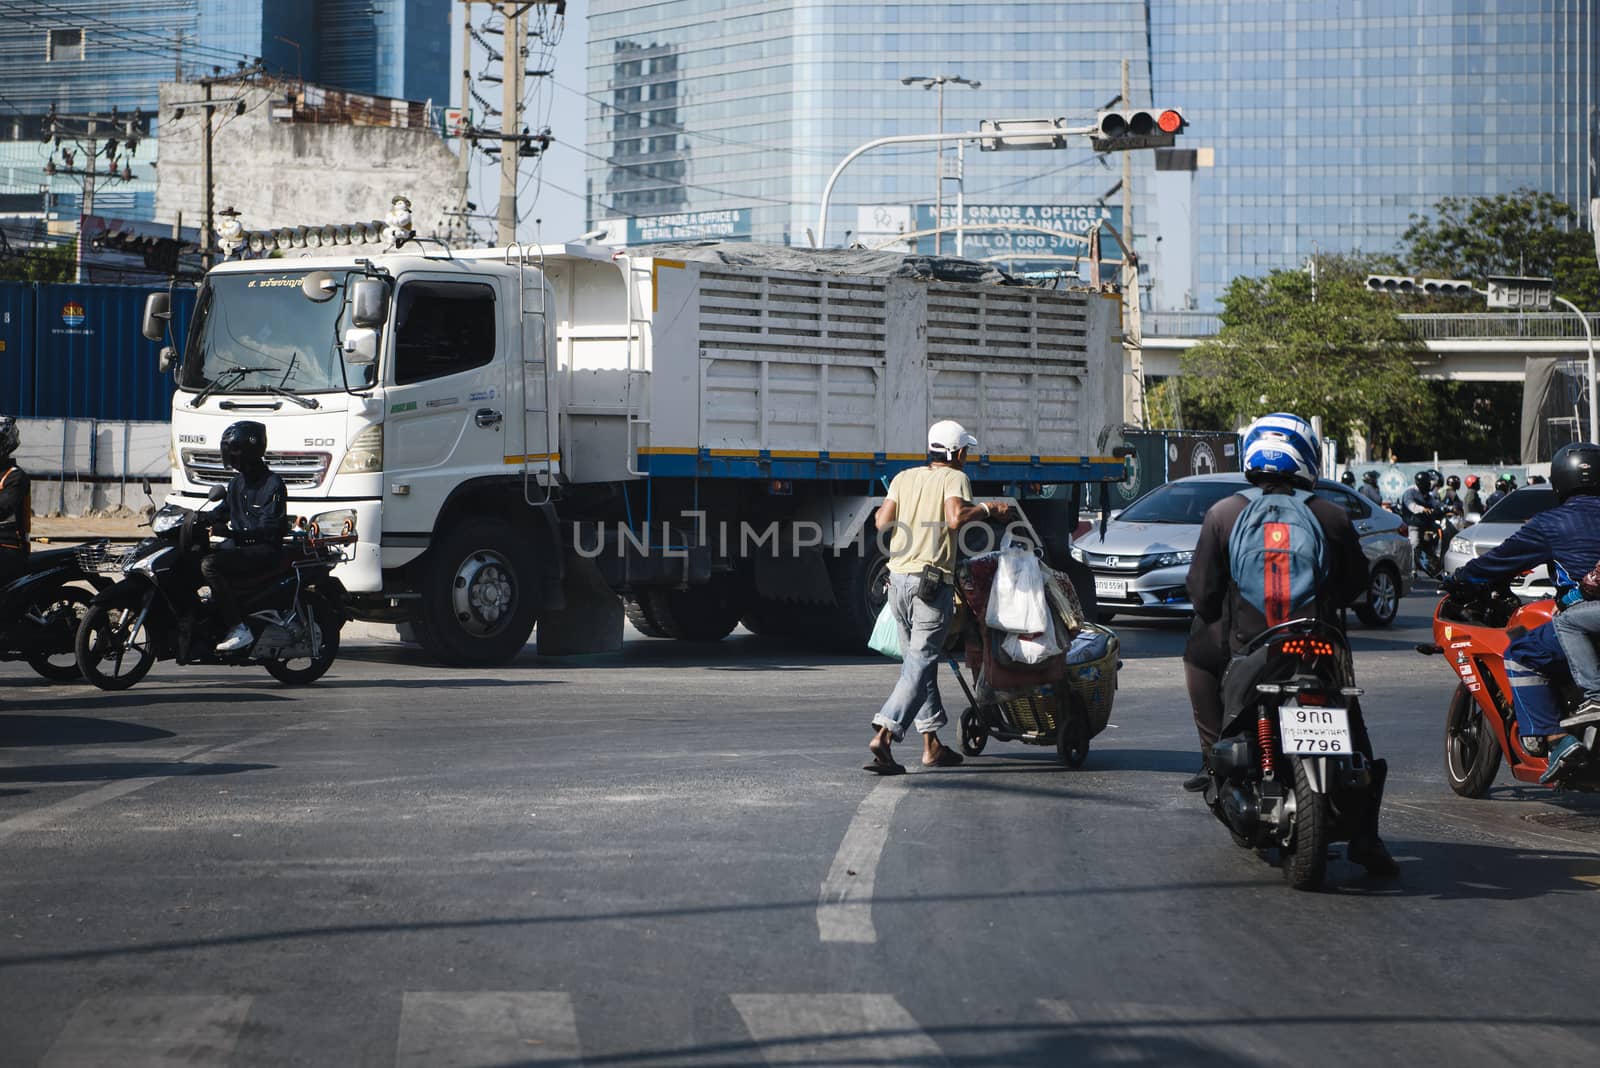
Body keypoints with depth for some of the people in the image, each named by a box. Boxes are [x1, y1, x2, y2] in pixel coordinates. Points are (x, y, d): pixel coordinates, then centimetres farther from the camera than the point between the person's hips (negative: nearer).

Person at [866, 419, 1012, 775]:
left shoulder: (904, 478, 12)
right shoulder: (954, 478, -3)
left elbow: (882, 522, 4)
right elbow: (956, 518, -21)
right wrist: (988, 509, -6)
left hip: (898, 579, 6)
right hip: (932, 584, -6)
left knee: (916, 660, 16)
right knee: (920, 665, -7)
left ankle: (931, 744, 20)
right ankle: (884, 735, -22)